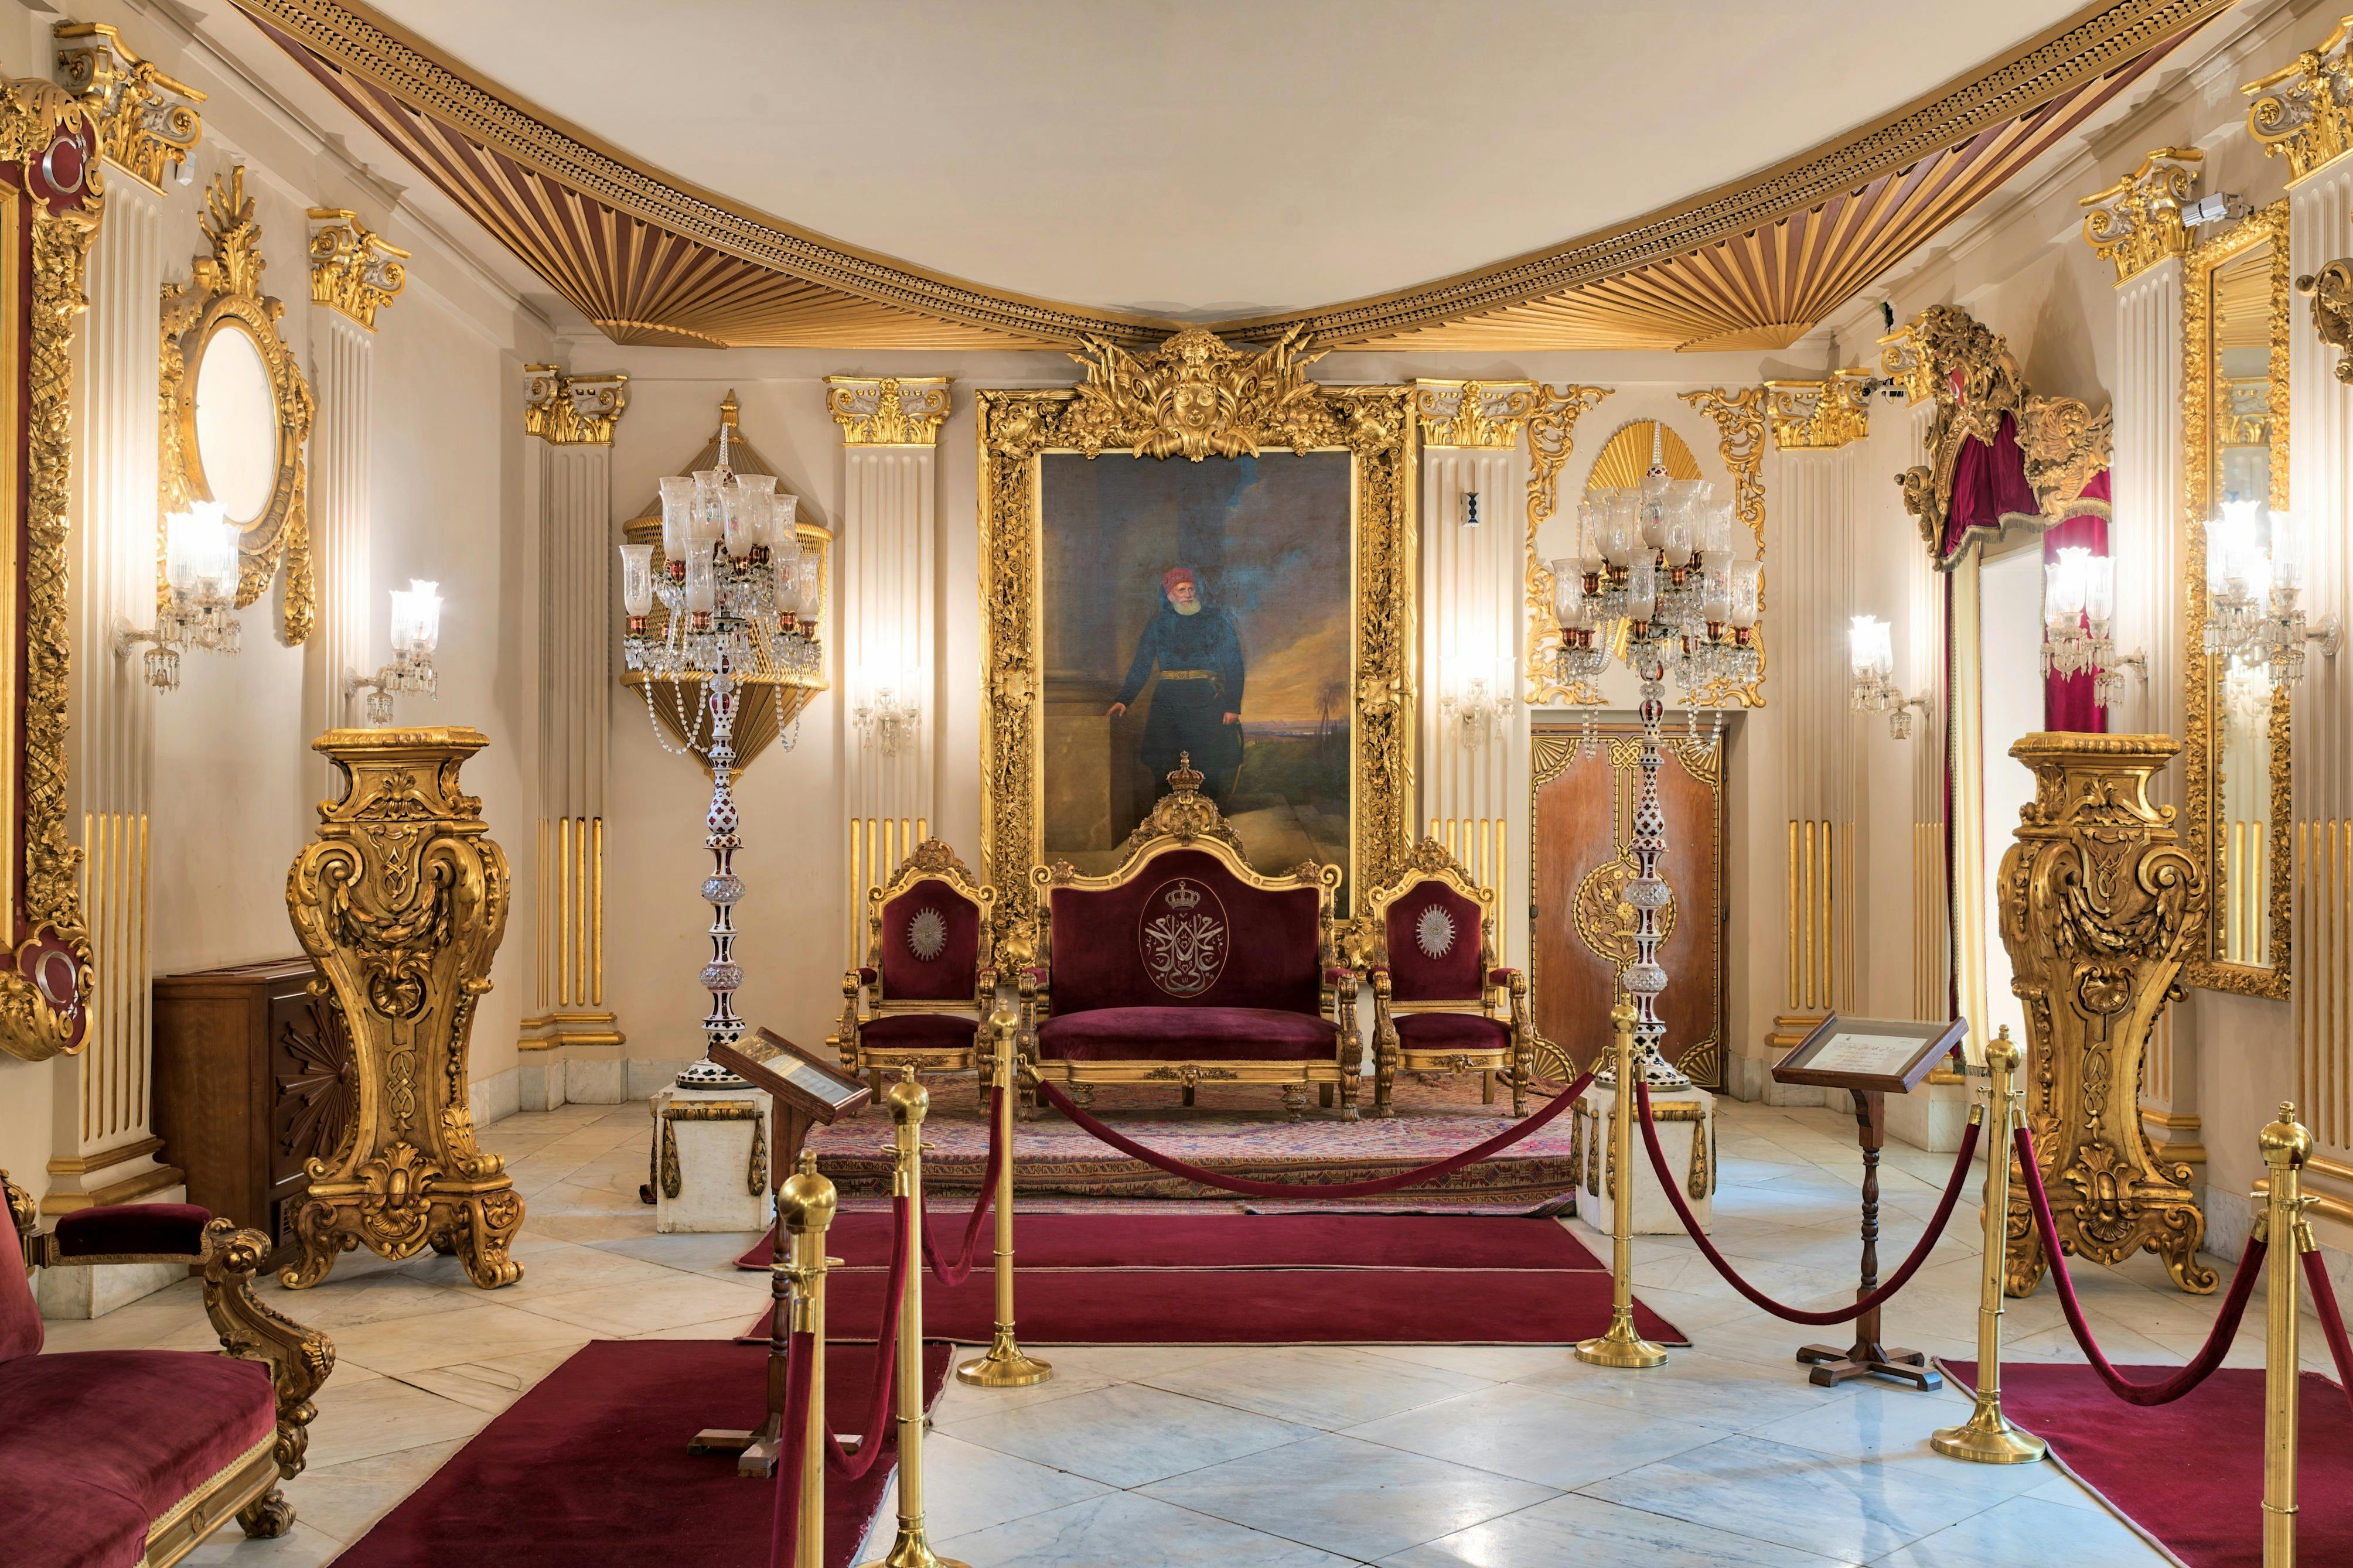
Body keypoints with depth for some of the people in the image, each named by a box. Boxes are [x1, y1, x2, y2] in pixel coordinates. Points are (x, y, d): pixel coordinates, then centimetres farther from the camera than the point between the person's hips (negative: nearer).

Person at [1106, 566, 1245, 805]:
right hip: (1168, 703, 2)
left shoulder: (1218, 620, 8)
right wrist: (1124, 700, -2)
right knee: (1161, 767, -4)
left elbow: (1234, 666, 5)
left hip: (1209, 704, -2)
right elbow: (1141, 667, 11)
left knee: (1210, 773, -6)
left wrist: (1233, 706, -4)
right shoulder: (1158, 625, 13)